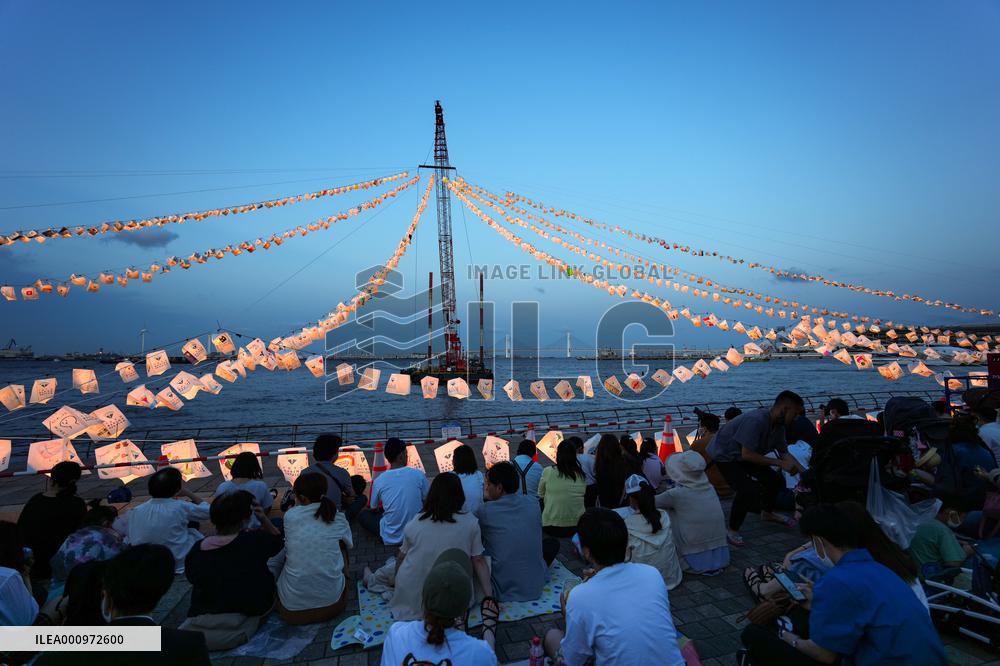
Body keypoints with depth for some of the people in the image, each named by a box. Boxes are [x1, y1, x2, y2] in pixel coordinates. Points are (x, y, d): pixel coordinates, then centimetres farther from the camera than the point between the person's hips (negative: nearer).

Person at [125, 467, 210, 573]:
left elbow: (128, 541, 3)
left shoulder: (135, 512, -5)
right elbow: (207, 511, 0)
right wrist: (188, 493, 9)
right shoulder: (180, 507, -17)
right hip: (178, 565, -4)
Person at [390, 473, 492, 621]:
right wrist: (489, 597, -1)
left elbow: (401, 558, 7)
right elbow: (479, 561, -7)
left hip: (412, 599, 0)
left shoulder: (413, 524, -6)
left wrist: (397, 580, 25)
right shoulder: (471, 523, -9)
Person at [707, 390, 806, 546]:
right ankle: (732, 531, -8)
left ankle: (767, 513, 44)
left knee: (776, 480, 14)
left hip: (744, 457, 9)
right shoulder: (756, 421, -35)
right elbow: (747, 454, -34)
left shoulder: (779, 424, -5)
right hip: (724, 456, -9)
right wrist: (779, 463, -29)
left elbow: (784, 453, 5)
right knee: (749, 489, -27)